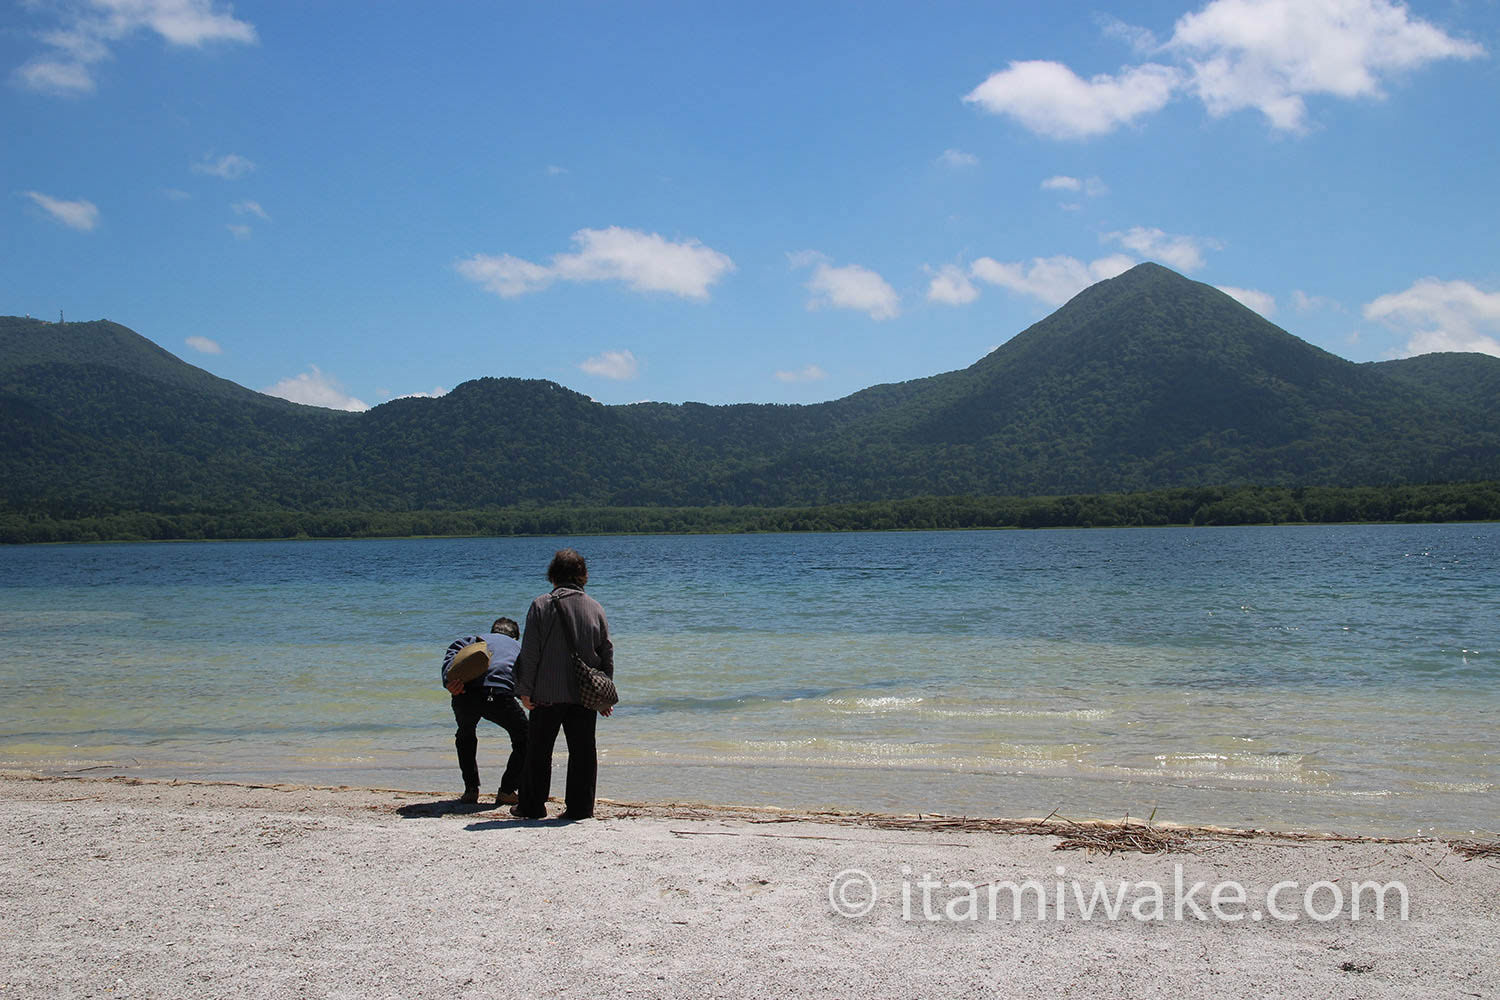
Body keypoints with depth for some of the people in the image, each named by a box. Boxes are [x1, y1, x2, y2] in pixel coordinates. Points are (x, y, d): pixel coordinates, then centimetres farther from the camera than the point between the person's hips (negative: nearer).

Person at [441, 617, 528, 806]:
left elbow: (454, 650, 8)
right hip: (500, 695, -2)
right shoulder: (518, 648, 34)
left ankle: (471, 790, 30)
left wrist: (450, 680, -4)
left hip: (465, 694, 2)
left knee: (465, 735, 35)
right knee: (524, 739, 23)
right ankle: (507, 791, 15)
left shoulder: (477, 639, 32)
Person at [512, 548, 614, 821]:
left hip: (547, 693, -2)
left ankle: (532, 806, 13)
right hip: (585, 694, 3)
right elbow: (607, 653, 7)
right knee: (582, 750, 7)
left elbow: (530, 652, -7)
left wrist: (525, 690, -1)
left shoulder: (541, 605, -5)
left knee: (539, 749, 9)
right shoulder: (595, 607, 4)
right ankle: (580, 806, 7)